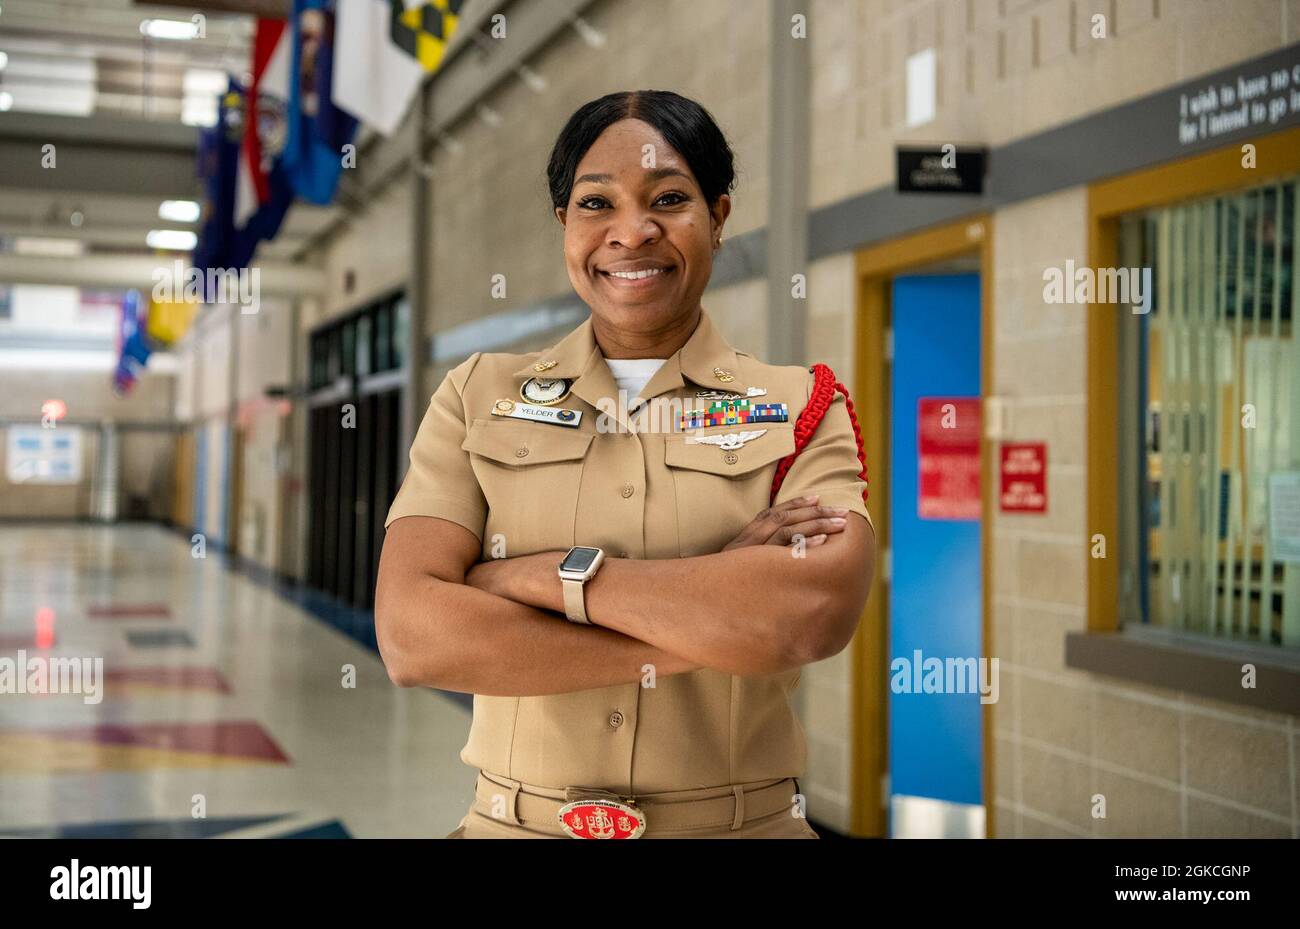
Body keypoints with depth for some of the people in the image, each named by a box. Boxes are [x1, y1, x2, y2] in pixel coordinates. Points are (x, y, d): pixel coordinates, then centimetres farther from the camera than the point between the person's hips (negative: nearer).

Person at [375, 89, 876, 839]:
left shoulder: (801, 408, -2)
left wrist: (551, 576, -17)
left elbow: (817, 611, -21)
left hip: (741, 824, 0)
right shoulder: (479, 398, 0)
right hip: (517, 824, 1)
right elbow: (411, 636, -14)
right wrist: (718, 622, -17)